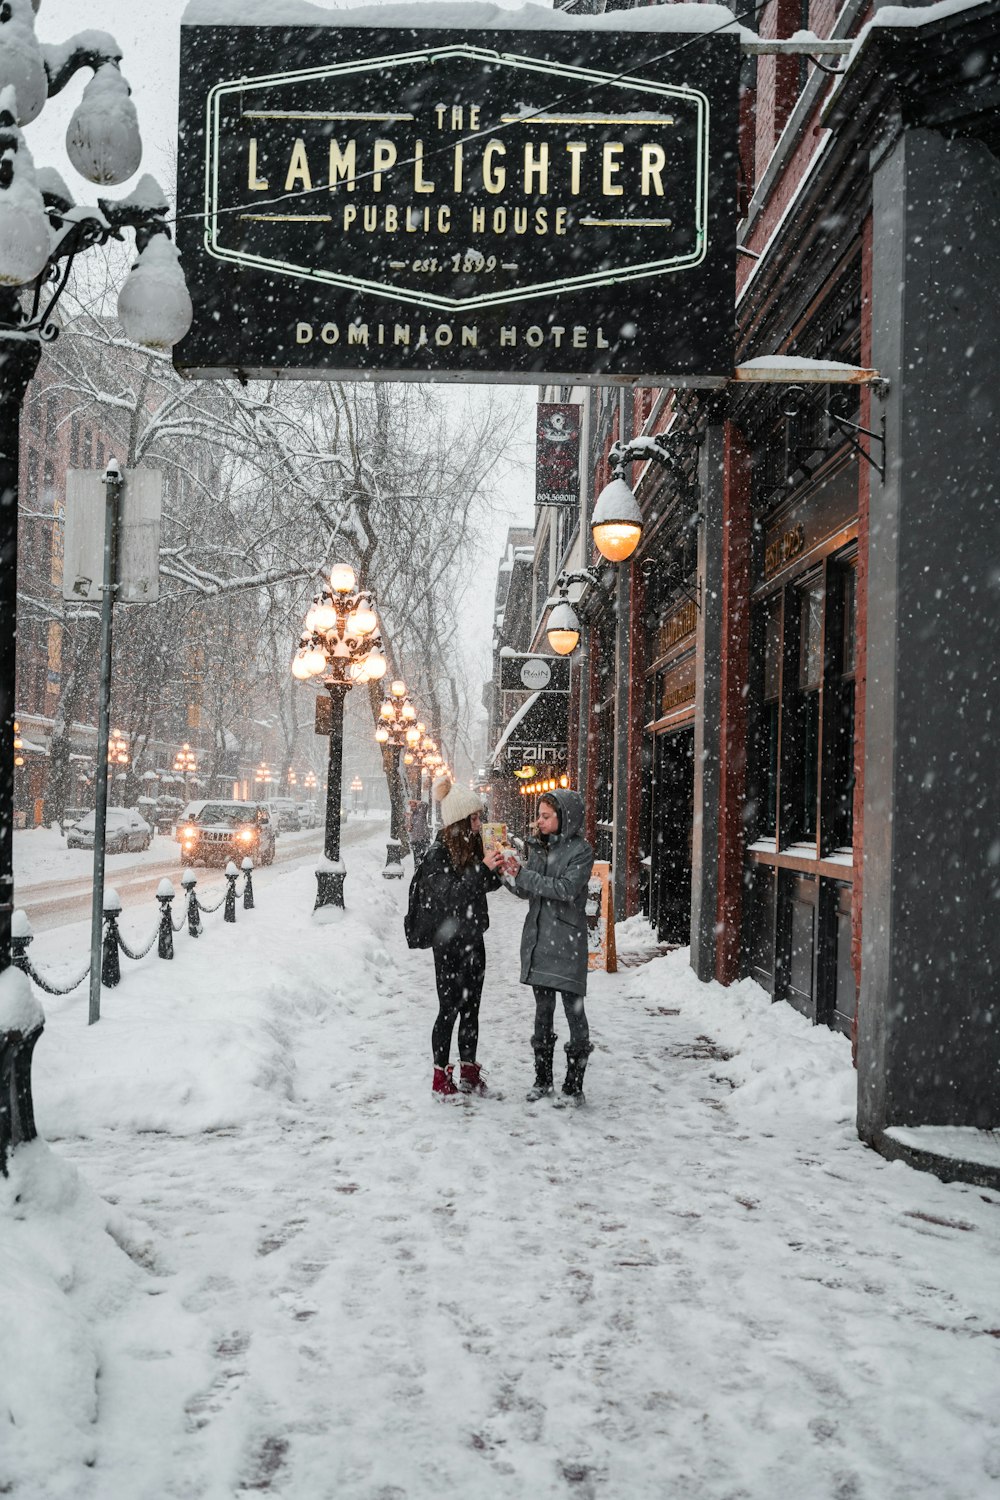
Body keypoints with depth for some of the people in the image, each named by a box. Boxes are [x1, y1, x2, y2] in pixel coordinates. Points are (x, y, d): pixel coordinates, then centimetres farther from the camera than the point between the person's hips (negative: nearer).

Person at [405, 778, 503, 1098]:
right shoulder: (438, 853, -15)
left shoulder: (471, 847, 7)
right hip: (449, 942, -7)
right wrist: (483, 869, -28)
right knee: (449, 1009, -2)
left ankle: (469, 1074, 21)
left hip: (473, 939, 7)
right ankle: (441, 1079, 6)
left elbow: (487, 885, 16)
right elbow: (450, 894, -23)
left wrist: (496, 870, -5)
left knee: (471, 1009, 12)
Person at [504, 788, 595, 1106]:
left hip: (566, 940, -7)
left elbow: (566, 889, -20)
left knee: (574, 1009, -3)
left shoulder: (580, 850, -9)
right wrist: (513, 875, -9)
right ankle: (542, 1079, 23)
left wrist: (522, 875, -20)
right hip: (537, 939, 7)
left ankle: (574, 1085, 3)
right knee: (543, 1009, 14)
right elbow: (526, 892, 12)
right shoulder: (538, 847, 11)